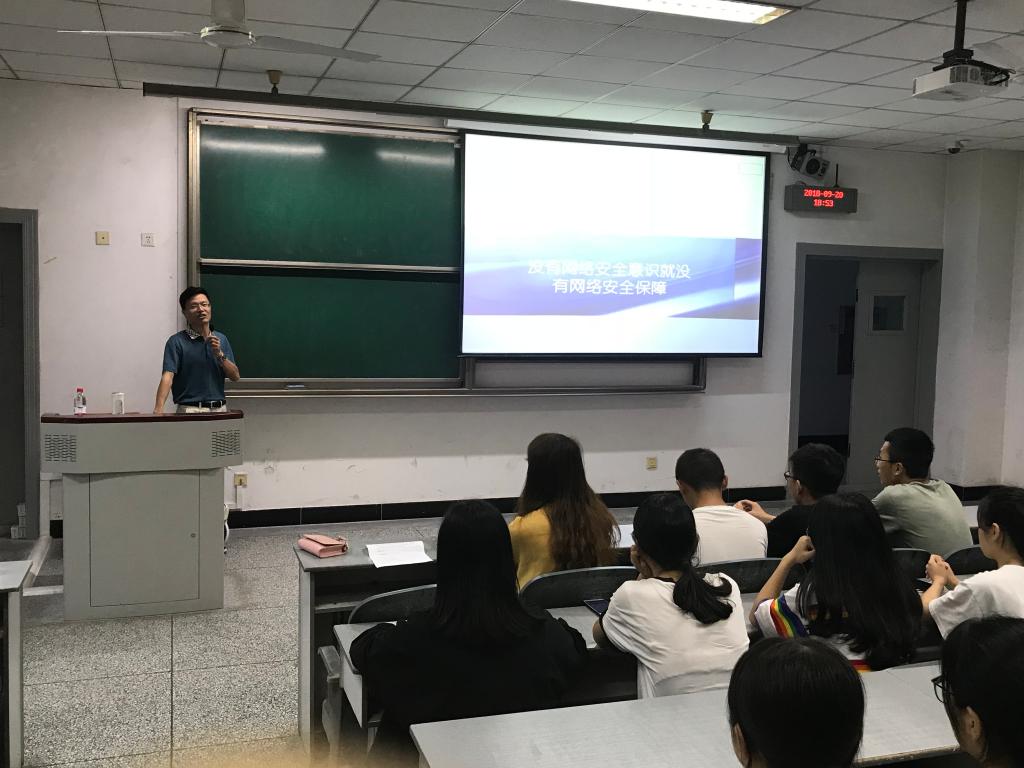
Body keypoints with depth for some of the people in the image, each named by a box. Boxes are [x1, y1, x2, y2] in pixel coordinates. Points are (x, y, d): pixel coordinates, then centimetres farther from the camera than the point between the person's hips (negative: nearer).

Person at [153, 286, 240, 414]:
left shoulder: (221, 339, 10)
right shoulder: (177, 341, -5)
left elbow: (235, 376, 7)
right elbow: (168, 376, -17)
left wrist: (219, 354, -9)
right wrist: (158, 409, -31)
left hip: (220, 409, 5)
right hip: (190, 411, -5)